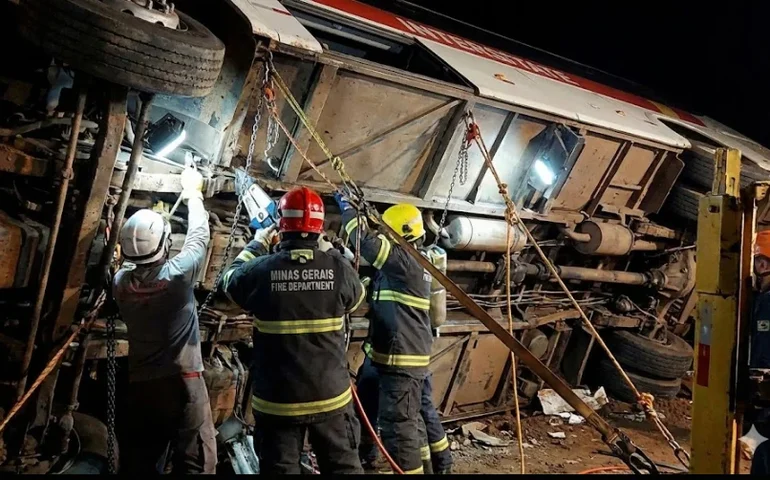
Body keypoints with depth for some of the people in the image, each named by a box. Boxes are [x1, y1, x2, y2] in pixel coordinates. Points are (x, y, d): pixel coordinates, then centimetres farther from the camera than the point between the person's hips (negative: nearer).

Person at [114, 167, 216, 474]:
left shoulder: (121, 282, -4)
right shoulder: (177, 273, -15)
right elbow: (199, 235, 1)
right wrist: (193, 194, 17)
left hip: (140, 384, 5)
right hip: (182, 381, -5)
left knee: (140, 461, 15)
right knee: (196, 461, 1)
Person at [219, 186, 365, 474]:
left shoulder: (262, 269, -13)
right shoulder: (338, 267, -12)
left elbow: (231, 280, 9)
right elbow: (356, 298, 10)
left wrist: (257, 244, 20)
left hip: (277, 399, 0)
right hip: (330, 395, 1)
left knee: (280, 468, 15)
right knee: (343, 466, 15)